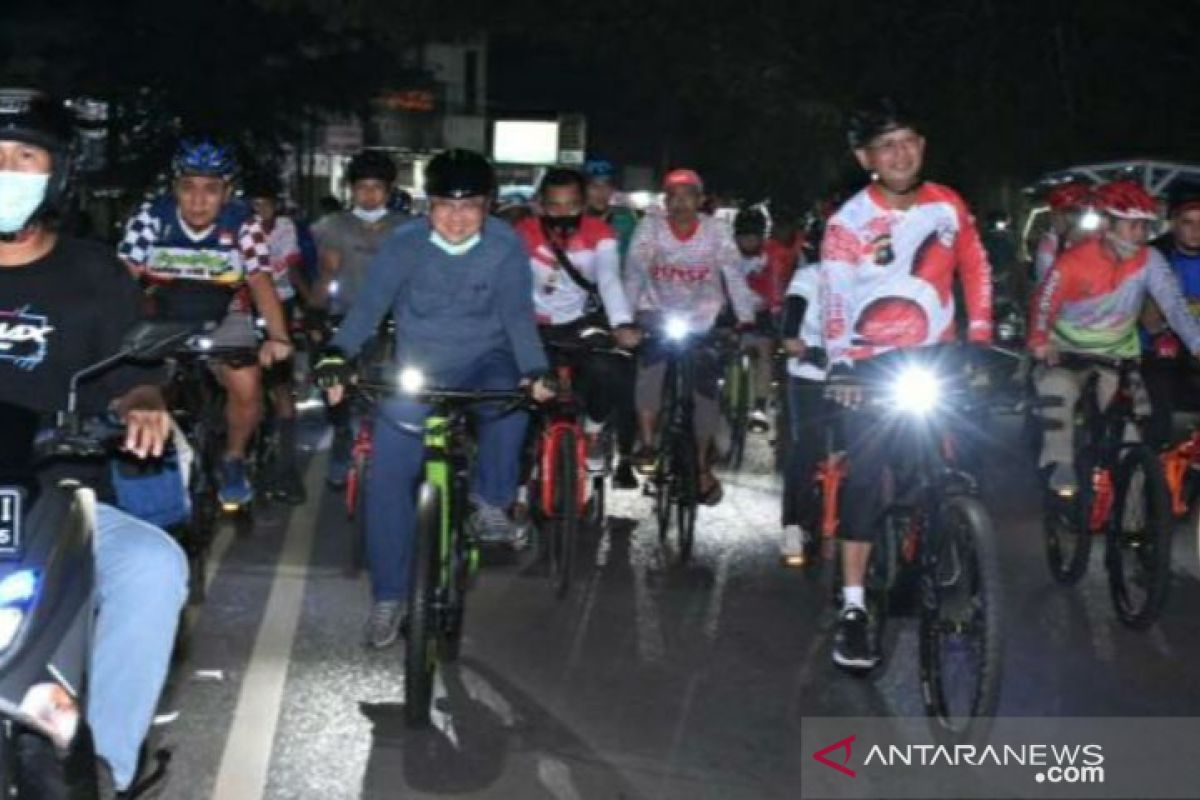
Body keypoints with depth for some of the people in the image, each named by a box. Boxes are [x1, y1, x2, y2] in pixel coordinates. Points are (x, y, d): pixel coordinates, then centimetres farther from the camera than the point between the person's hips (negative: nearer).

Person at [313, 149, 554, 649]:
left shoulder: (506, 246, -12)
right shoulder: (404, 243, -12)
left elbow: (517, 313, -14)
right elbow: (369, 304, -16)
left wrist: (534, 373, -31)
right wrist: (338, 355, -33)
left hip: (484, 363, 0)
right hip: (417, 371, 1)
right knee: (387, 477, -10)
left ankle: (491, 500, -8)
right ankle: (389, 597, 4)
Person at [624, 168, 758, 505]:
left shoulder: (716, 229, -9)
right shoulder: (650, 225, -9)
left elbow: (734, 274, -14)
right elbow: (634, 271, -15)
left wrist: (746, 319, -25)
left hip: (702, 322, 1)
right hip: (658, 313, -1)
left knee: (704, 392, -3)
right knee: (652, 364, -30)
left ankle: (702, 467, 16)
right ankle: (647, 443, -16)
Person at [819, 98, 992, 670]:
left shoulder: (947, 205, 1)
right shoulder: (848, 222, -10)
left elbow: (975, 268, 13)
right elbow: (834, 297, -18)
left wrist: (980, 336, 5)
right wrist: (840, 365, -31)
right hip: (873, 364, -3)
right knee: (866, 477, -10)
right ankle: (853, 608, -7)